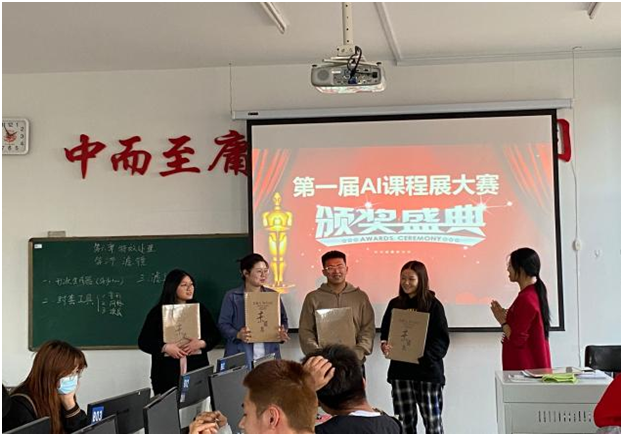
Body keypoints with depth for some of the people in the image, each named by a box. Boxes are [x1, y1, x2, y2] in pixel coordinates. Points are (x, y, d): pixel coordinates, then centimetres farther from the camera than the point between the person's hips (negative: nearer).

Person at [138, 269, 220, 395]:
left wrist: (200, 343, -9)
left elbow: (215, 335, 11)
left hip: (197, 370, 1)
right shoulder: (158, 312, 5)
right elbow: (143, 341, 3)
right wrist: (165, 348, -12)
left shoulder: (200, 309, 11)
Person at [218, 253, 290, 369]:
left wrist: (283, 333, -4)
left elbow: (283, 320, 18)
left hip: (269, 355, 3)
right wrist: (237, 335, -19)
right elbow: (223, 324, -1)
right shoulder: (232, 296, 2)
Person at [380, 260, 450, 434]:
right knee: (405, 422, 6)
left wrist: (424, 356, -21)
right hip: (400, 369, 4)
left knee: (433, 421, -2)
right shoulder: (394, 304, 10)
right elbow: (385, 332, 14)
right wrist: (385, 345, -9)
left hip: (428, 369, -4)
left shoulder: (433, 305, -2)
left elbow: (442, 340, -6)